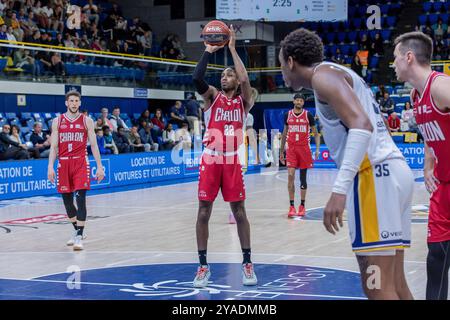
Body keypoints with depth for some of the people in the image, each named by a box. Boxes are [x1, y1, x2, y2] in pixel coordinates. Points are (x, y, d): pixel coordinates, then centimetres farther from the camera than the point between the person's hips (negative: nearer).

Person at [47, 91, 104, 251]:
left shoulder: (87, 121, 4)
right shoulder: (57, 121, 7)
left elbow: (93, 145, 4)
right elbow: (54, 146, 5)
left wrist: (99, 166, -2)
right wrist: (50, 166, -5)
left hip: (81, 163, -2)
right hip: (63, 163, 3)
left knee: (80, 198, -14)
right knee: (67, 200, 9)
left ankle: (79, 236, -14)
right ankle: (77, 230, 28)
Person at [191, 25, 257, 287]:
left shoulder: (244, 101, 6)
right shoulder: (212, 96, 6)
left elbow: (245, 79, -14)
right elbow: (197, 78, -13)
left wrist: (232, 48, -9)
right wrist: (209, 51, -9)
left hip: (233, 162, 0)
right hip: (211, 161, 0)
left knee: (239, 213, 4)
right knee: (204, 213, -1)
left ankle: (248, 263, 14)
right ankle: (203, 265, 8)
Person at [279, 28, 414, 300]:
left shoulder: (324, 73, -3)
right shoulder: (342, 74, 27)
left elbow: (362, 125, -19)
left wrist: (339, 189, -27)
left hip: (374, 174, -10)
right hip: (394, 170, 10)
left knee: (377, 286, -10)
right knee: (393, 282, 11)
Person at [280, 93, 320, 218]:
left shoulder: (308, 115, -1)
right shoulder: (287, 115, 5)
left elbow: (316, 133, 3)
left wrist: (317, 149, -9)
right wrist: (281, 151, 14)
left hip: (304, 149, -1)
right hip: (291, 149, 1)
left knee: (303, 178, 7)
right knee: (290, 176, -11)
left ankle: (302, 206, 17)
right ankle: (291, 206, -7)